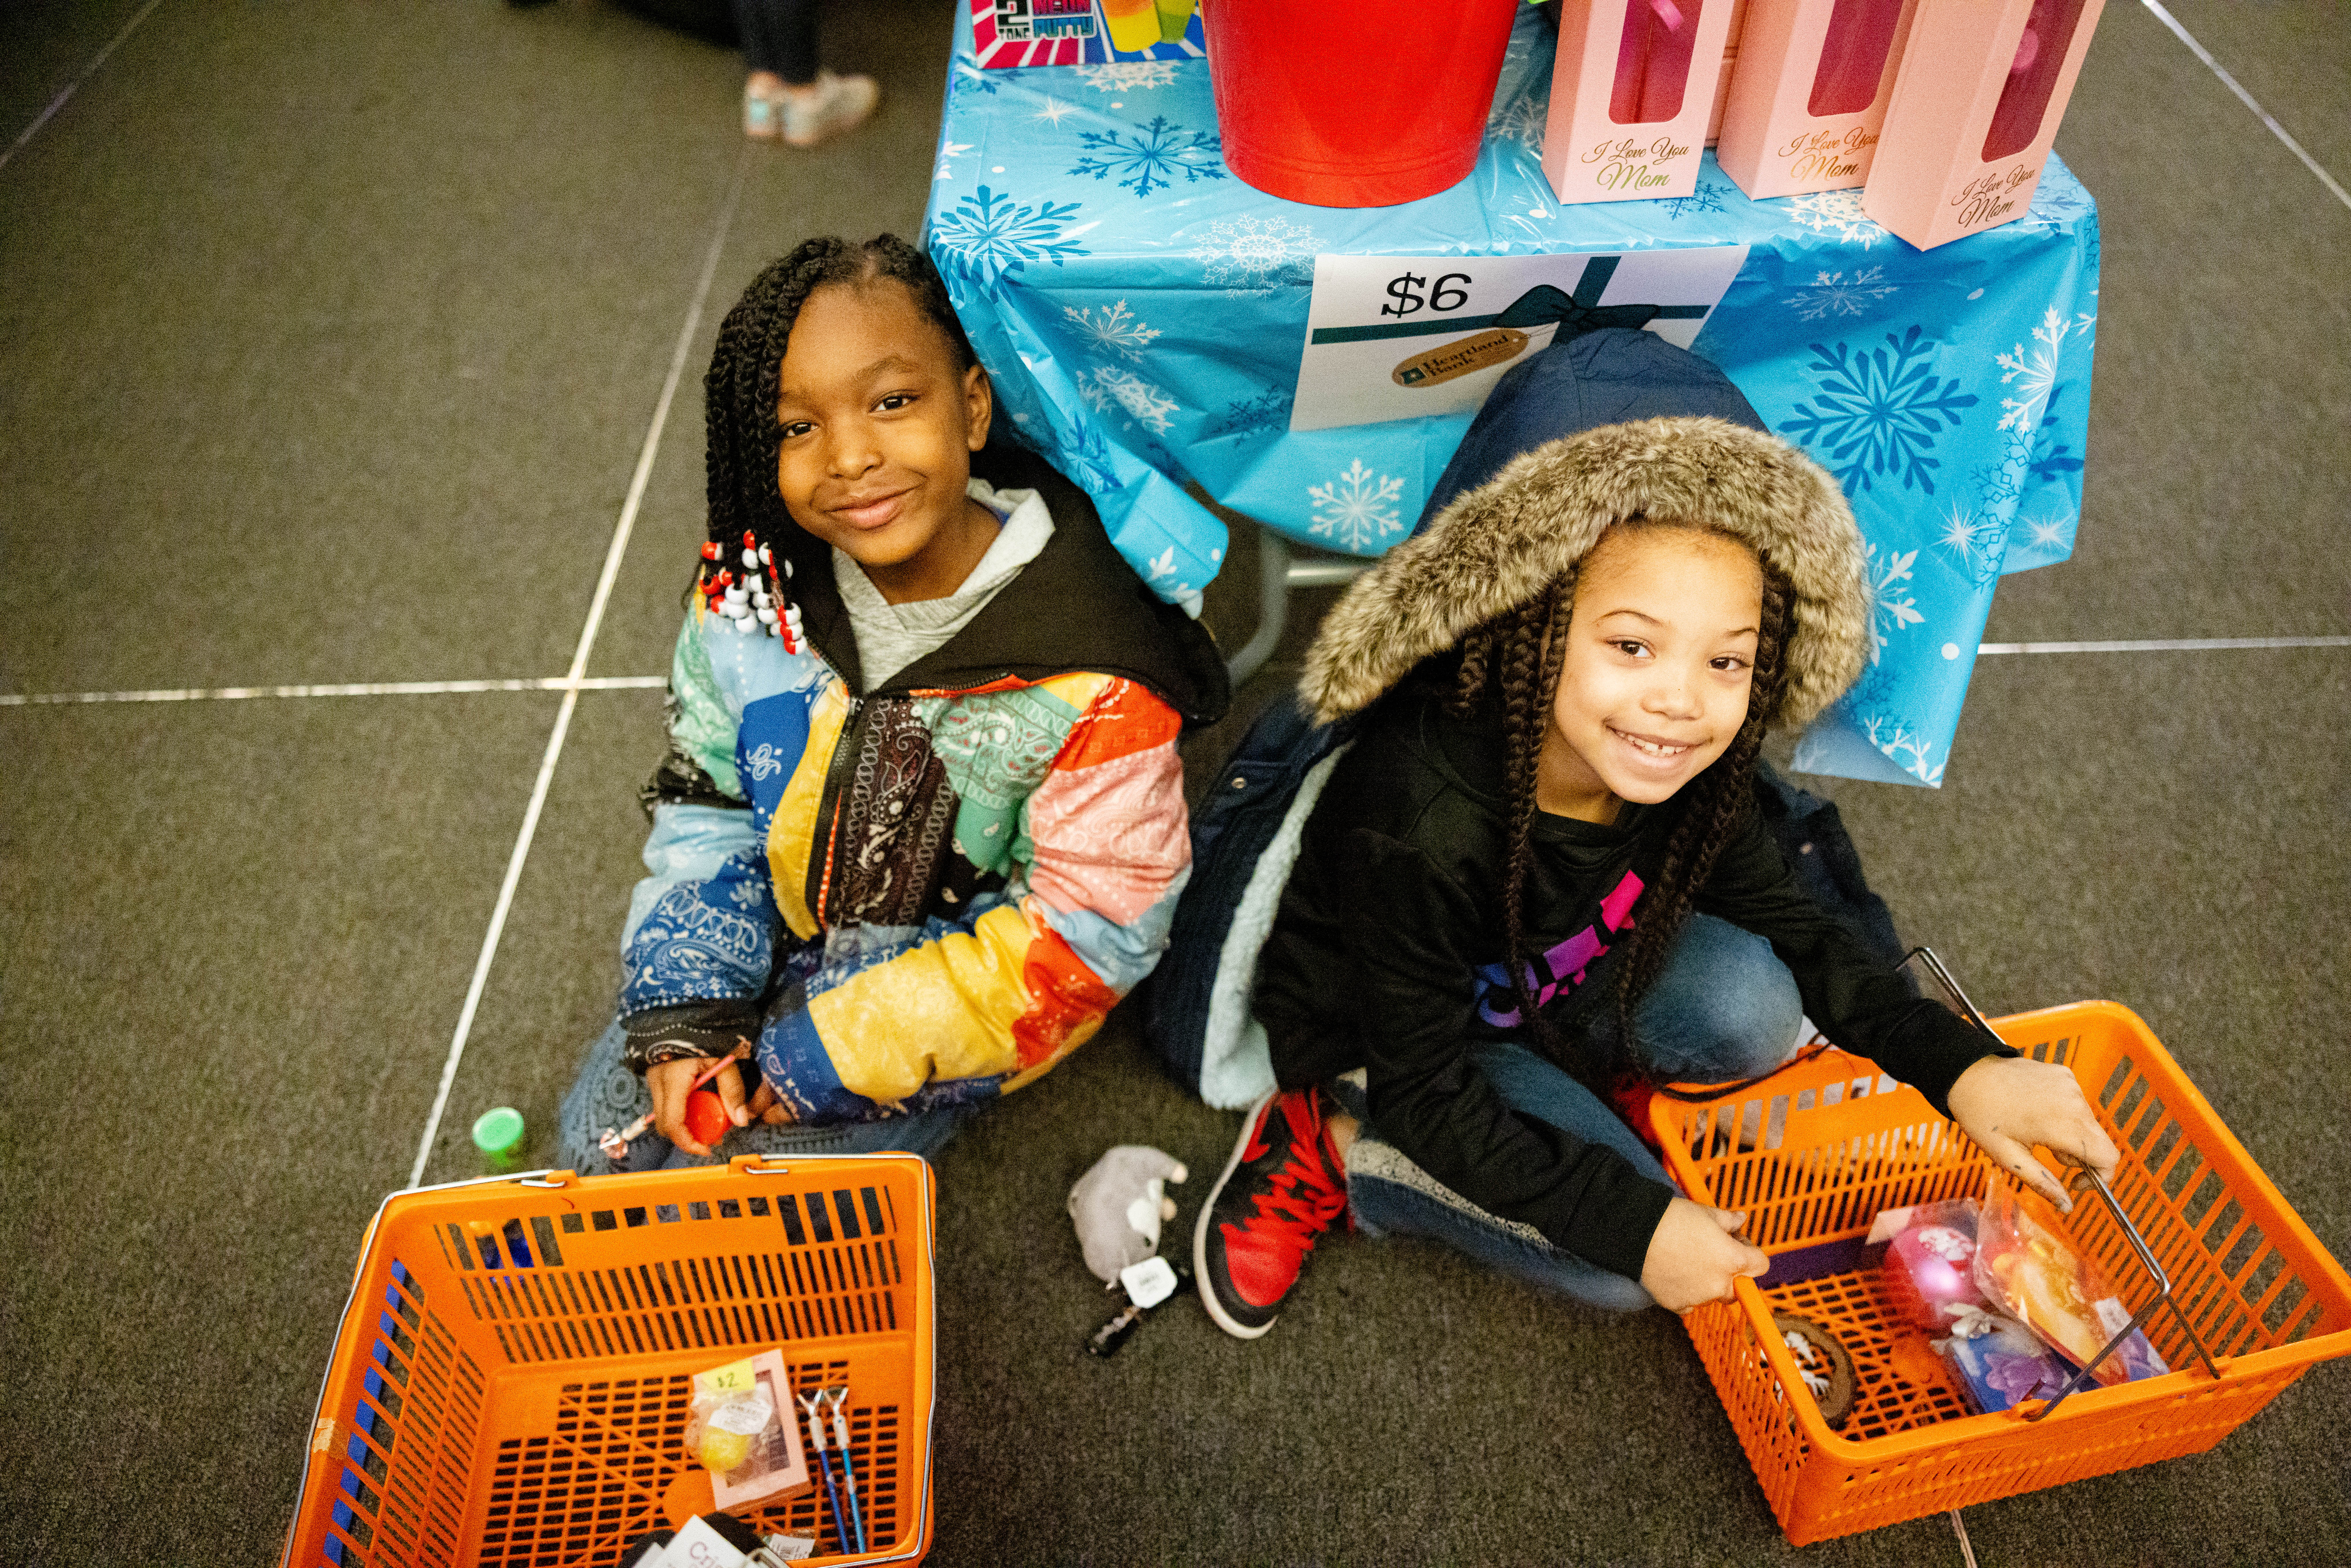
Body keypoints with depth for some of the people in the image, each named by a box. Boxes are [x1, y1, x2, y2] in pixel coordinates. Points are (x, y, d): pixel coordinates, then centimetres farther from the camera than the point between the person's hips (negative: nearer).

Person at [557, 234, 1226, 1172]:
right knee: (603, 1130, 11)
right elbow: (705, 795, -1)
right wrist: (686, 1010, -11)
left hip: (957, 977, -4)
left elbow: (1087, 935, -23)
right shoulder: (752, 584, -16)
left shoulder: (1094, 686, -31)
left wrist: (829, 1053, -20)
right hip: (782, 933, 5)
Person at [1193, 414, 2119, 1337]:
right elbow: (1424, 1096, -28)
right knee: (1619, 1268, -18)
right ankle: (1336, 1148, -3)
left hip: (1547, 989, 6)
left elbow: (1793, 933, -4)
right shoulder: (1425, 823, -38)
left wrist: (1963, 1068, -17)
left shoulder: (1685, 775, -19)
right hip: (1377, 1043, -6)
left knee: (1752, 1010, -20)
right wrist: (1636, 1224, -29)